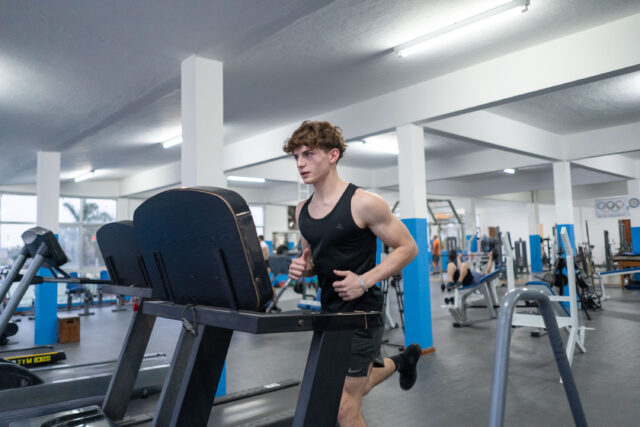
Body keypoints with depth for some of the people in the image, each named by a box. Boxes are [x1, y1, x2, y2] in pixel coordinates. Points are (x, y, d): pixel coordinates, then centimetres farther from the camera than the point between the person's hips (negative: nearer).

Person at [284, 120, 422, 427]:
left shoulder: (363, 203, -17)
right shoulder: (302, 210, 2)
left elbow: (407, 248, -11)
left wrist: (365, 280, -22)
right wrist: (302, 268, -8)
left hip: (360, 311, -7)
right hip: (329, 309, 7)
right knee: (353, 388, 27)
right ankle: (402, 360, 53)